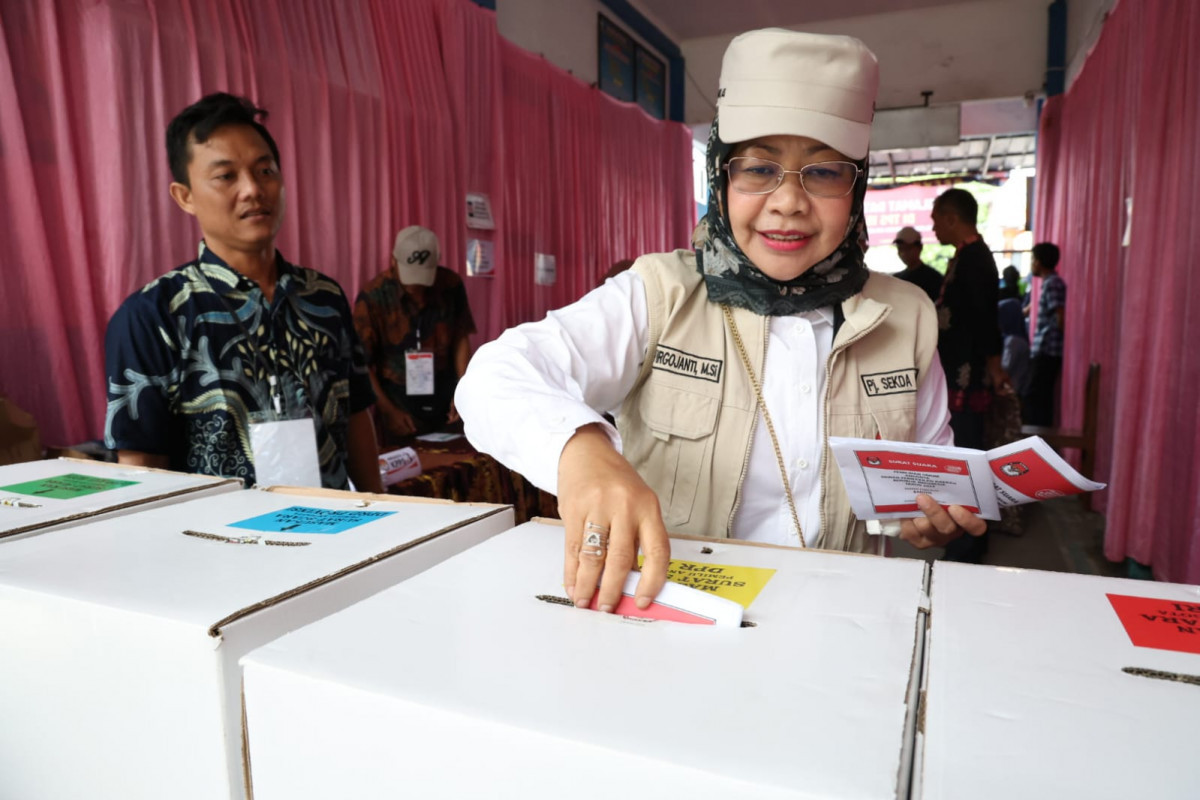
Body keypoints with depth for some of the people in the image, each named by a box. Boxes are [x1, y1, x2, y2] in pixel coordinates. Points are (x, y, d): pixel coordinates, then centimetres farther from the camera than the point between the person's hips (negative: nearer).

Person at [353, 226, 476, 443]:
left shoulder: (452, 285, -6)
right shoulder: (372, 296, -13)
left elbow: (461, 340, 3)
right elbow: (362, 363, -9)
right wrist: (389, 410, -11)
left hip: (447, 407, 3)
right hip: (399, 408, -2)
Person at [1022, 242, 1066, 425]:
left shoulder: (1052, 283, -13)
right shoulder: (1050, 282, 16)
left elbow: (1060, 316, -19)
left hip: (1047, 350, -10)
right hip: (1045, 349, 10)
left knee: (1034, 396, -8)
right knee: (1042, 396, 12)